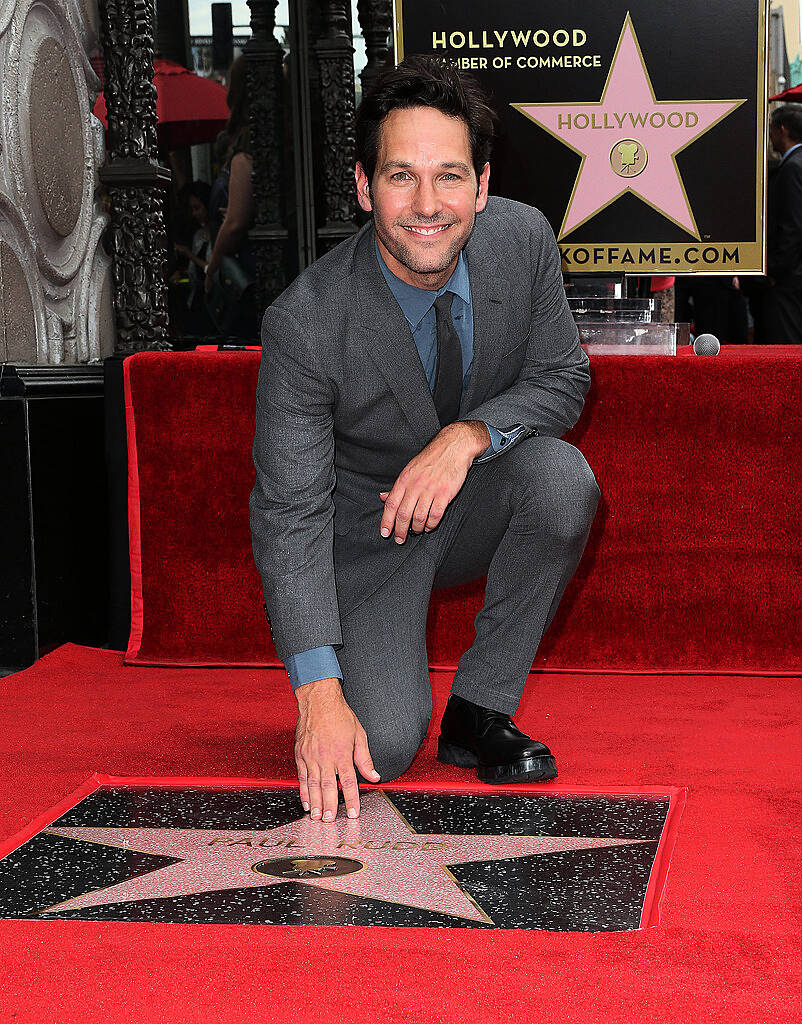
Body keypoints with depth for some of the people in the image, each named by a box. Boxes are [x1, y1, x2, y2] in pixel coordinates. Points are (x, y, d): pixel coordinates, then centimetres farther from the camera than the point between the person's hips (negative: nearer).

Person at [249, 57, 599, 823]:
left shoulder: (522, 239, -17)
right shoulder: (306, 323, -27)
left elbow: (563, 380, -5)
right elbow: (290, 513, -24)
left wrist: (469, 436, -28)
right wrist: (319, 694, -33)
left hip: (477, 501, 4)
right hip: (370, 529, -3)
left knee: (563, 478, -31)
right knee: (382, 748, -21)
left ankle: (479, 710, -11)